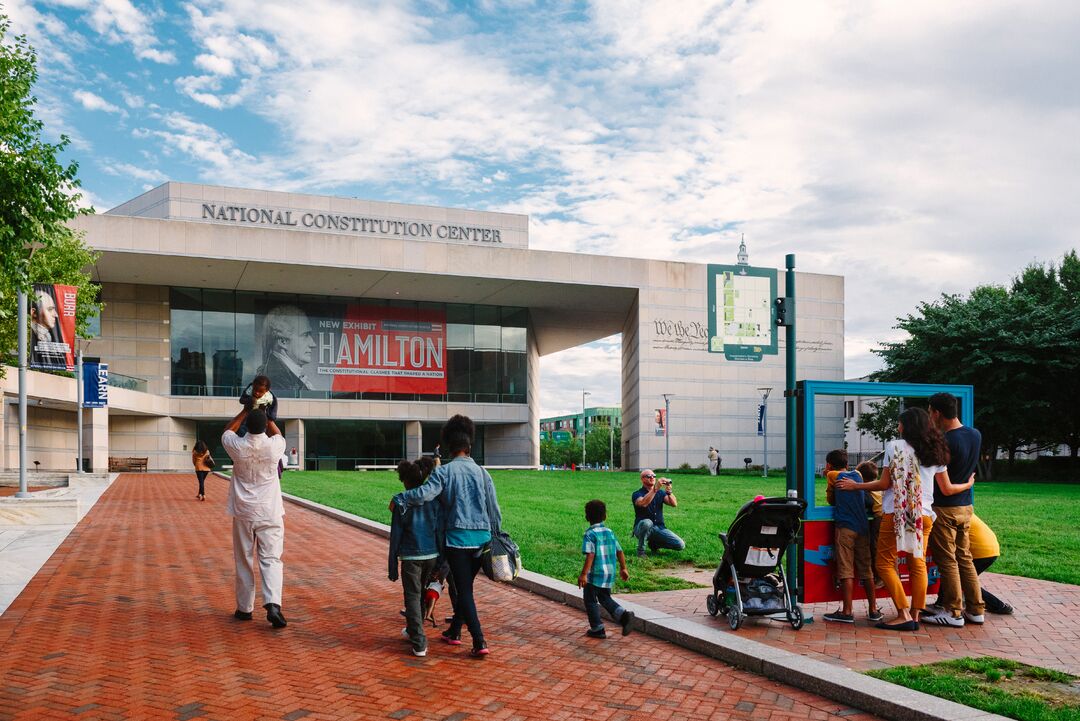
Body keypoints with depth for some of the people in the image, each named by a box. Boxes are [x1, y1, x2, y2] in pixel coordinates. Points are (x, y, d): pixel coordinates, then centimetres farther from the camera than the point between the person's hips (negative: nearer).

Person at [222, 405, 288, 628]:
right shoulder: (274, 446, -10)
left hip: (243, 513, 1)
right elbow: (279, 434, 18)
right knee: (271, 560, -2)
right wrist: (266, 415, 27)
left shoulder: (238, 446, -9)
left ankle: (244, 608, 20)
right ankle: (273, 605, -18)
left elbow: (227, 431, 17)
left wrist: (245, 412, 23)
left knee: (243, 562, 12)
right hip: (270, 513, -1)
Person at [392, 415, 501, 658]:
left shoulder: (444, 471, -7)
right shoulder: (482, 472, 6)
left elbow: (425, 493, -24)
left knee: (464, 591, 0)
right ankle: (454, 632, 31)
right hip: (482, 537, 4)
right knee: (465, 586, 19)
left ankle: (480, 642, -5)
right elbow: (494, 510, 7)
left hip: (457, 537, -4)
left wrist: (398, 499, -8)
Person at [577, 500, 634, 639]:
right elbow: (619, 552, 9)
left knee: (590, 600, 10)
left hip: (596, 573, -6)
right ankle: (623, 614, 2)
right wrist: (623, 569, 19)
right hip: (610, 573, 6)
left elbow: (590, 556, -20)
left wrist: (583, 574, -21)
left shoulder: (590, 534, -12)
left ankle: (597, 629, 13)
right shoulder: (610, 532, 7)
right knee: (605, 598, 22)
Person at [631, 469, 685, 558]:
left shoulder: (660, 492, 10)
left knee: (681, 545, -12)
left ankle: (654, 544, 14)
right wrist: (655, 489, -33)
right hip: (641, 528, -4)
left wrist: (668, 491, -24)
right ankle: (641, 550, -16)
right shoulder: (637, 494, -5)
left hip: (659, 527, 4)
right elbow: (643, 503, -29)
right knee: (647, 522, -40)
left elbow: (674, 504, -6)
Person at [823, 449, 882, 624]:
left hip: (845, 527, -5)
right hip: (863, 526, 5)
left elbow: (831, 500, 12)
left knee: (846, 570, -5)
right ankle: (873, 610, 13)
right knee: (866, 569, 10)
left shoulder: (833, 476, 4)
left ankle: (847, 612, -6)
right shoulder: (857, 475, 16)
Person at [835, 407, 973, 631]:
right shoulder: (935, 451, 10)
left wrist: (855, 486, 6)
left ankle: (904, 615, -7)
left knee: (885, 564, 1)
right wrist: (968, 484, 33)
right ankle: (915, 615, 9)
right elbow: (947, 489, 13)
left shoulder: (894, 447, -5)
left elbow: (885, 484, -6)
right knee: (918, 565, 10)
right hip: (924, 516, 6)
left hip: (897, 514, -6)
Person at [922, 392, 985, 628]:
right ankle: (975, 610, 19)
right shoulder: (976, 435, 2)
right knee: (965, 558, 15)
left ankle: (954, 613, 6)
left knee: (947, 560, 1)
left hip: (945, 508, -8)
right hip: (967, 505, 8)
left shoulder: (945, 442, -22)